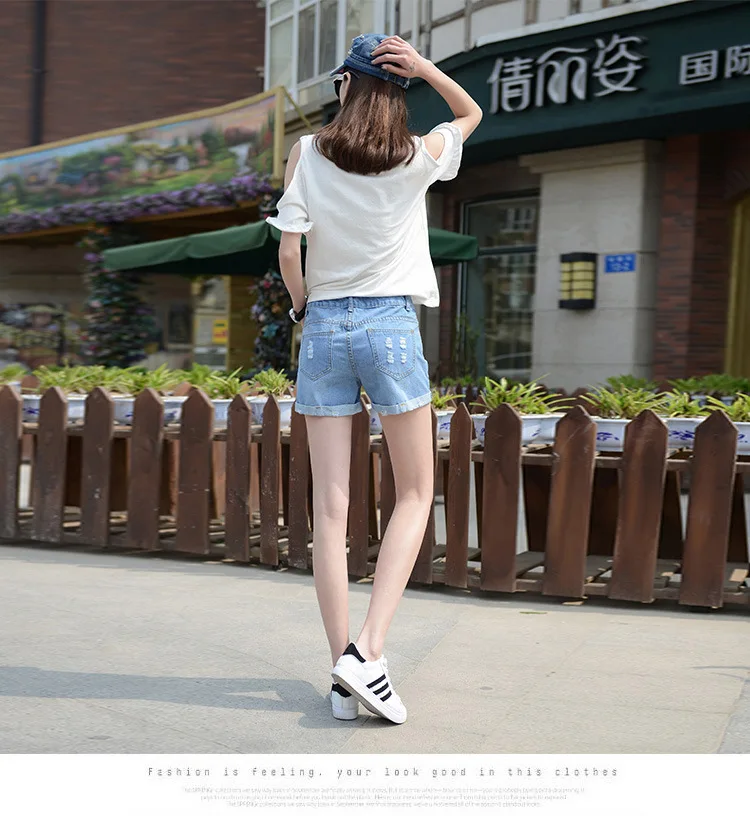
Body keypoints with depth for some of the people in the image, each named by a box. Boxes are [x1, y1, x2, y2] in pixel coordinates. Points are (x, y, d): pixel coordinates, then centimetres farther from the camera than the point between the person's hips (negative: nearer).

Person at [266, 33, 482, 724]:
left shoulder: (307, 153, 0)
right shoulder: (421, 156, 0)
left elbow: (288, 252, -4)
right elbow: (471, 112, 20)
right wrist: (423, 67, 4)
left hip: (323, 328, 2)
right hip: (391, 325, -1)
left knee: (330, 506, 4)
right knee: (416, 494, 10)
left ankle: (345, 679, 7)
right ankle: (368, 649, -4)